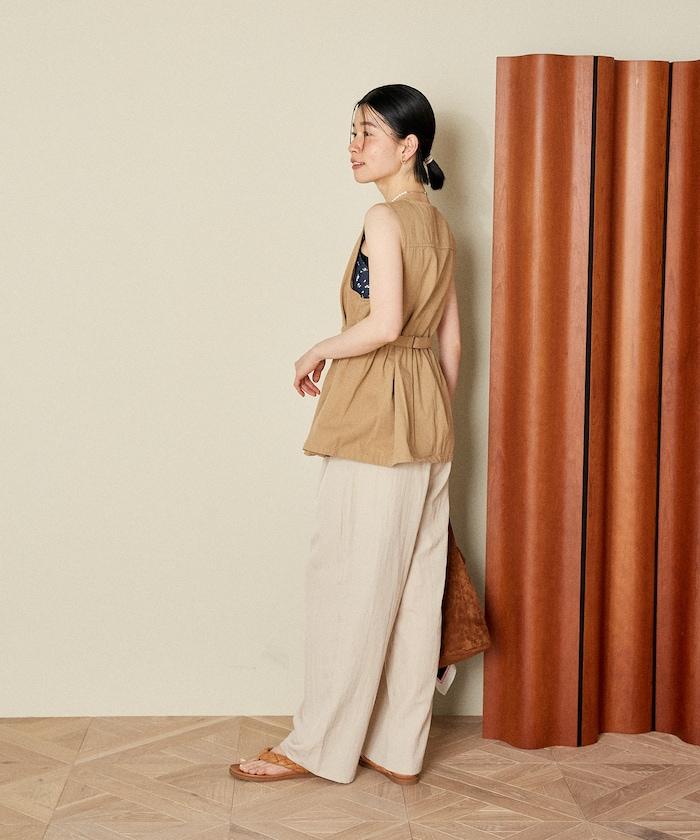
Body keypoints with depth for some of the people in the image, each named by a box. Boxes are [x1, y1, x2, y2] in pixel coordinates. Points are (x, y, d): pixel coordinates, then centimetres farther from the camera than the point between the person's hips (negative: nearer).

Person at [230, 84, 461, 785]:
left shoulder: (384, 218, -12)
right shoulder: (438, 225, 14)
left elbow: (383, 324, -23)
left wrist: (315, 354, -7)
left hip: (374, 414, -9)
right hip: (427, 414, 9)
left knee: (350, 582, 0)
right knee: (414, 585, 9)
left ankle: (321, 745, 10)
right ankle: (398, 748, 17)